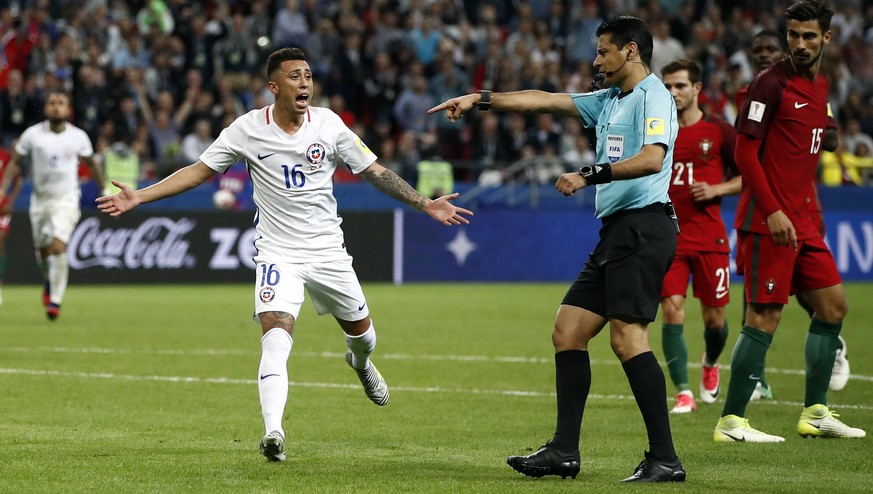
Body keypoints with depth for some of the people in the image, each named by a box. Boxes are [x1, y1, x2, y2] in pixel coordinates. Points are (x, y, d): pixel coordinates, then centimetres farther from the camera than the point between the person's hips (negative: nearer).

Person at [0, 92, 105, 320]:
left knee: (58, 247, -20)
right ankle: (50, 282, 45)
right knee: (42, 251, 12)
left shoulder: (78, 136, -3)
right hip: (40, 198, 2)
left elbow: (91, 164, 13)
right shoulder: (33, 134, -5)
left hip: (66, 199, -2)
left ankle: (55, 301, -13)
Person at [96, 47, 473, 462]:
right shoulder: (248, 129, -8)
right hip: (278, 253, -2)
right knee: (276, 337, -23)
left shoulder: (328, 124, -4)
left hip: (328, 252, 3)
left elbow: (375, 173, 4)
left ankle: (361, 362, 55)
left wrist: (425, 205, -2)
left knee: (361, 331, 17)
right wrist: (139, 197, -11)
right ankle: (273, 432, -30)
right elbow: (198, 172, -3)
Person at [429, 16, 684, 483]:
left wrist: (590, 176, -22)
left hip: (643, 226, -10)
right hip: (615, 232, 10)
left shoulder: (652, 96, -6)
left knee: (627, 335, -19)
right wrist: (480, 100, 24)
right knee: (568, 331, 6)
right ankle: (564, 451, 7)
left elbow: (652, 158, -21)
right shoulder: (608, 101, 22)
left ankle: (665, 459, -19)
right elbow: (544, 100, 26)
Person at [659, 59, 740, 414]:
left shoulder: (718, 131, 0)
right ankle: (683, 393, -10)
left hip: (710, 237, -1)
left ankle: (710, 365, 39)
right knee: (671, 312, -13)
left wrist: (717, 189, -11)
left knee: (714, 317, 5)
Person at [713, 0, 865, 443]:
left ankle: (815, 413, 19)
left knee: (833, 304, 11)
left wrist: (809, 214, 16)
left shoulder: (821, 87, 15)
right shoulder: (772, 83, -10)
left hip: (799, 221, 9)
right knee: (765, 317, -9)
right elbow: (745, 152, -14)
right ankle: (730, 422, -4)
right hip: (768, 221, -9)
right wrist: (772, 211, -20)